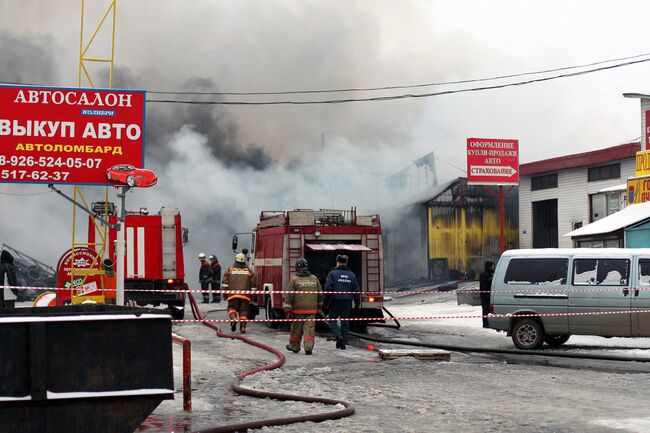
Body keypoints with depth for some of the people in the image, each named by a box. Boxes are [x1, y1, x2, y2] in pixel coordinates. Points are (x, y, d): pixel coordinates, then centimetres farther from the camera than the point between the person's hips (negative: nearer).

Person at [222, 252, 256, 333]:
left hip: (233, 294, -1)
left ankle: (233, 318, -20)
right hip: (245, 295, 1)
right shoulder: (249, 271, 10)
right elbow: (253, 285, 9)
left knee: (232, 308, 10)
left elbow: (225, 283, 1)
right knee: (243, 310, 8)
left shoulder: (230, 270, 7)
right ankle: (243, 326, 1)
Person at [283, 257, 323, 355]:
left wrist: (287, 309, -6)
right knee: (309, 329, 1)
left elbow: (289, 296, -8)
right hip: (312, 309, 2)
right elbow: (320, 294, 15)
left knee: (296, 329, 11)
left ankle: (294, 346, 25)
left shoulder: (294, 279, -5)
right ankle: (308, 348, -6)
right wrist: (319, 306, 28)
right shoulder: (314, 279, 6)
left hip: (298, 309, -2)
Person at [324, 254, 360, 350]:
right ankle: (343, 343, 8)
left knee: (332, 320, 7)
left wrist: (326, 301, -3)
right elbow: (356, 290, 9)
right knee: (345, 322, 9)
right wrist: (357, 303, 14)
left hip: (335, 301, -4)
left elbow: (328, 288, -10)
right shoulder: (352, 275, 9)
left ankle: (338, 336, -15)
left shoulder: (332, 273, -4)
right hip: (347, 302, 4)